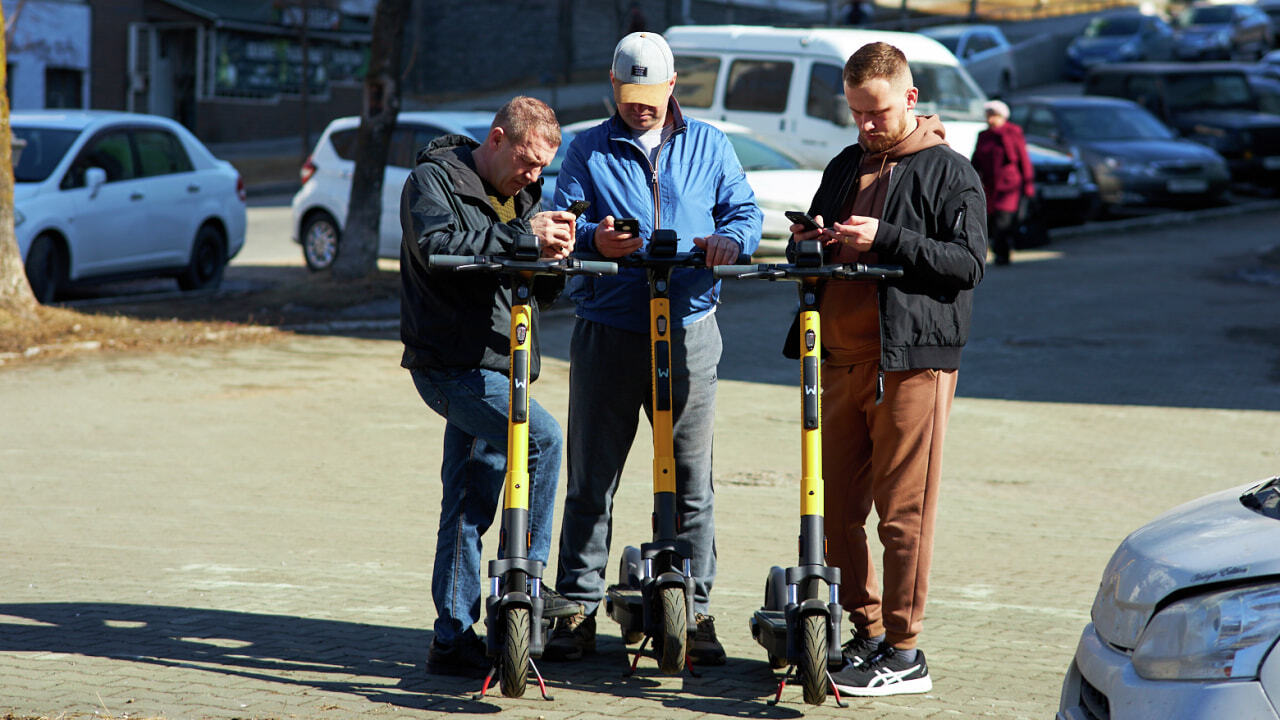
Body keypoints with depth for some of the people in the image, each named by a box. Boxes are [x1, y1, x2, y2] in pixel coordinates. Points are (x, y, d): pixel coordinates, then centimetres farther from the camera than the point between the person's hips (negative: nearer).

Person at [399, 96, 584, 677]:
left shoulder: (523, 195, 18)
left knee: (468, 508, 8)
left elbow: (542, 292, 17)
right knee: (541, 436, -24)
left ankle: (453, 639, 12)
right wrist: (523, 236, -26)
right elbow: (441, 246, -25)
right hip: (449, 363, -8)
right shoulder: (433, 181, -5)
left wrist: (552, 259, -5)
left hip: (495, 367, 8)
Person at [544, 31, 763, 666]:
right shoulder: (589, 151, 10)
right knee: (591, 478, 1)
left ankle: (695, 610, 9)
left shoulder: (708, 147, 13)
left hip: (687, 332, 0)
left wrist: (729, 240, -14)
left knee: (691, 480, 2)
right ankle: (578, 610, 8)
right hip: (607, 332, 0)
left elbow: (744, 211, 9)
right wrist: (593, 239, -19)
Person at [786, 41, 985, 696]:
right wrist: (806, 245, 3)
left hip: (910, 363, -7)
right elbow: (817, 242, 27)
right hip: (841, 360, 7)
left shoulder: (948, 172, -2)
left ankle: (904, 654, -2)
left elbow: (968, 263, -11)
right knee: (837, 510, 7)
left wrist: (884, 239, -19)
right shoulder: (846, 166, 18)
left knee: (902, 513, -6)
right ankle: (867, 634, 18)